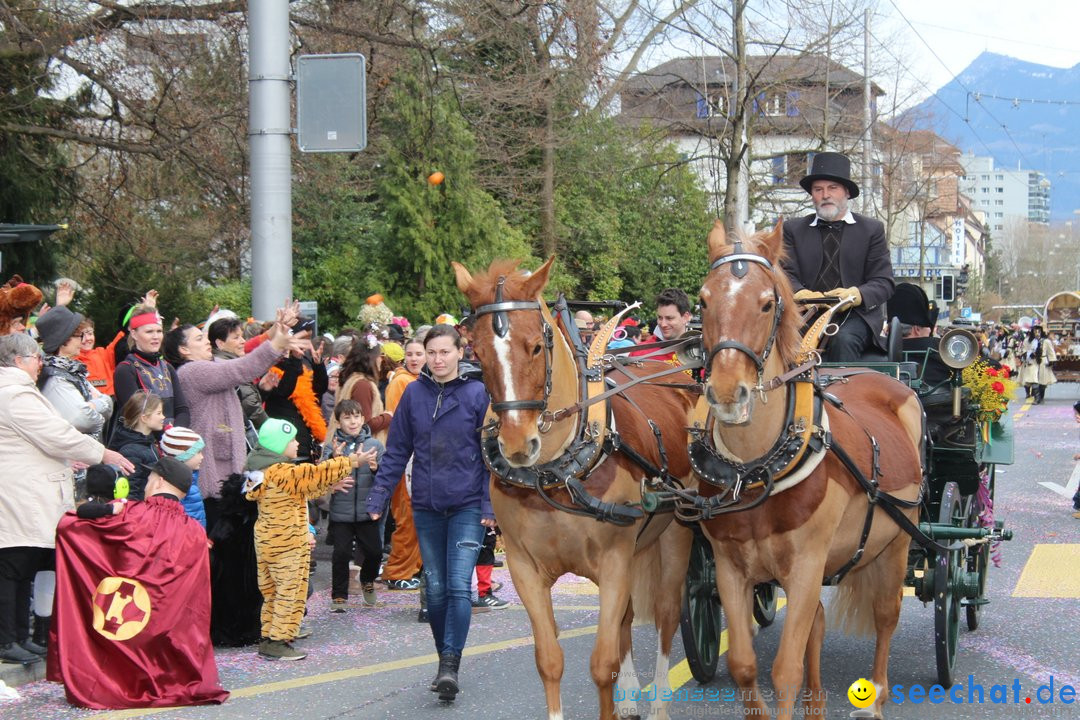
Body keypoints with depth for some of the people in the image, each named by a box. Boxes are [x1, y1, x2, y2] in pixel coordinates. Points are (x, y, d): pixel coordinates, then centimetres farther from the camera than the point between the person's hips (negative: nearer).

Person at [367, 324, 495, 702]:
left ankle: (450, 665, -11)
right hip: (426, 506, 3)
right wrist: (378, 497, 1)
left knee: (459, 586, -11)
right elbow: (397, 451, 7)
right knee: (436, 589, 9)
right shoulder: (414, 393, 3)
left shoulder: (477, 393, -4)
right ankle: (444, 662, 21)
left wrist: (490, 504, -9)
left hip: (467, 506, -3)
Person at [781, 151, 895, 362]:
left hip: (855, 315, -1)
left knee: (844, 339, -34)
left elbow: (883, 283, 6)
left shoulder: (872, 229, 14)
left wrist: (856, 295, -17)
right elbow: (787, 274, 6)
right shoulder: (793, 230, 18)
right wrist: (800, 293, -20)